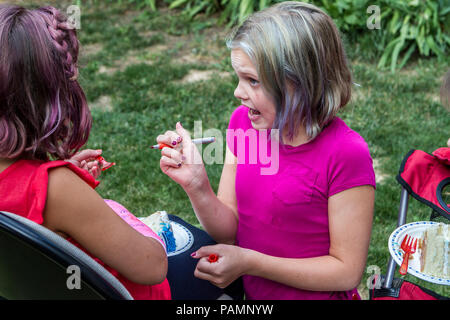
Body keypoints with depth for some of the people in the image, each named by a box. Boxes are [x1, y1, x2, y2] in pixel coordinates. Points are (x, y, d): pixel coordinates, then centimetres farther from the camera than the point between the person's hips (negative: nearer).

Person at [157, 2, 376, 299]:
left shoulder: (346, 154, -22)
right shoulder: (243, 121, -4)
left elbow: (347, 271, -16)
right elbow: (228, 232, 0)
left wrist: (250, 262, -20)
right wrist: (196, 185, -19)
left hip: (315, 295, -5)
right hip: (249, 291, 5)